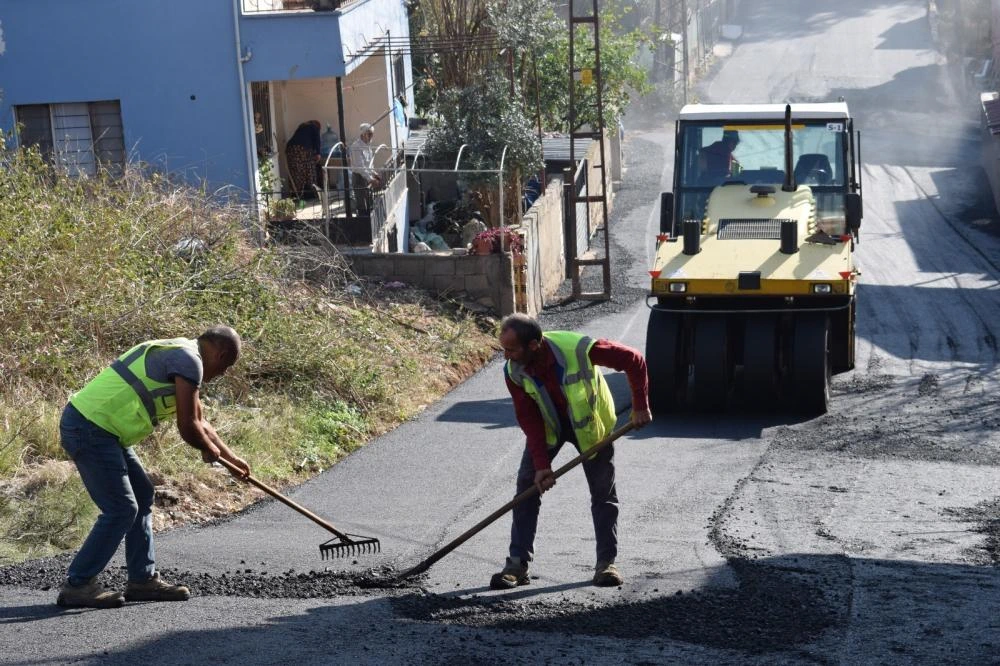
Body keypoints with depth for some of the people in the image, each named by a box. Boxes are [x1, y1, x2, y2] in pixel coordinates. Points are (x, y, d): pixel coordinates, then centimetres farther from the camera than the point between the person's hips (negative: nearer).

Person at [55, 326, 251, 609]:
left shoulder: (176, 354, 21)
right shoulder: (189, 360, -11)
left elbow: (200, 423, 32)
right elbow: (187, 427, -13)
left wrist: (232, 458, 35)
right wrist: (210, 450, 7)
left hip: (100, 429, 11)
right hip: (89, 429, -11)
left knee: (142, 495, 16)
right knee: (121, 510, -7)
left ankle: (142, 579, 20)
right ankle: (78, 585, 0)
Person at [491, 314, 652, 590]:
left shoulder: (579, 349, -37)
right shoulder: (514, 371, -25)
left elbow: (634, 361, -25)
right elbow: (529, 421, -18)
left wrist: (640, 407, -22)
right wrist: (541, 464, -26)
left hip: (590, 422, -2)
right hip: (547, 424, 2)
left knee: (603, 492, 0)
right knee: (527, 485, -7)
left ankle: (606, 563, 11)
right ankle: (517, 564, -4)